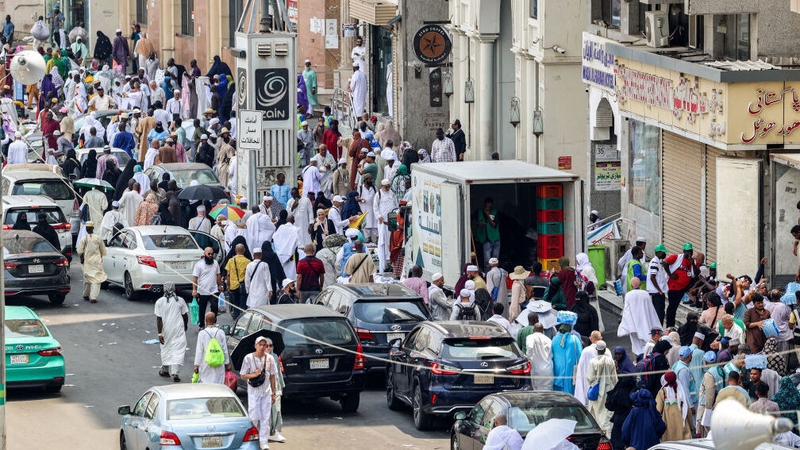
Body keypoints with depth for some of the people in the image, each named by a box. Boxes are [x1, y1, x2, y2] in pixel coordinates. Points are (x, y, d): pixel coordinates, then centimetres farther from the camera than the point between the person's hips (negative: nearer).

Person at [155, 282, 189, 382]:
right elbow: (185, 315, 4)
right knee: (178, 350, -1)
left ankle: (165, 370, 32)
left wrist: (160, 333, -8)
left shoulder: (160, 302, -8)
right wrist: (186, 326, 23)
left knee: (166, 349, 19)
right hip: (178, 329, -1)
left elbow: (159, 319, -10)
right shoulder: (180, 301, -5)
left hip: (166, 330, 1)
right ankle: (175, 373, -12)